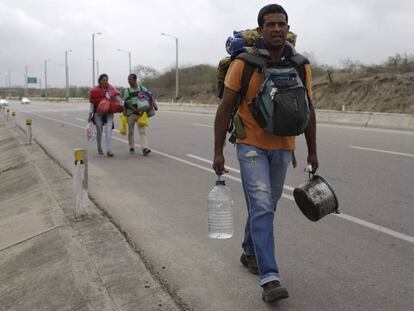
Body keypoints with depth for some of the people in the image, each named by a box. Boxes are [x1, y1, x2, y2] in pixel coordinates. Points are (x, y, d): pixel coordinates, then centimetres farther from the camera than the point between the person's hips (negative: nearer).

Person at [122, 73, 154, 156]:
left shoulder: (142, 88, 7)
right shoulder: (127, 91, 2)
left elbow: (150, 96, 10)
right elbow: (128, 104, -7)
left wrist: (152, 101, -13)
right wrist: (136, 110, -21)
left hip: (141, 113, 0)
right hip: (131, 113, 1)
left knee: (142, 130, -12)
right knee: (131, 131, 9)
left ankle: (145, 148, -22)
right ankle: (131, 147, 26)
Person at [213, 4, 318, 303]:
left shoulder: (300, 66, -1)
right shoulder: (244, 63, -11)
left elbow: (307, 110, 9)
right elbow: (225, 109, -6)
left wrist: (312, 151, 11)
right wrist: (218, 151, -8)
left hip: (283, 148, 4)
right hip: (252, 146, -4)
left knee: (267, 206, 16)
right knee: (261, 207, -13)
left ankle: (250, 251, 39)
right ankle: (269, 277, -9)